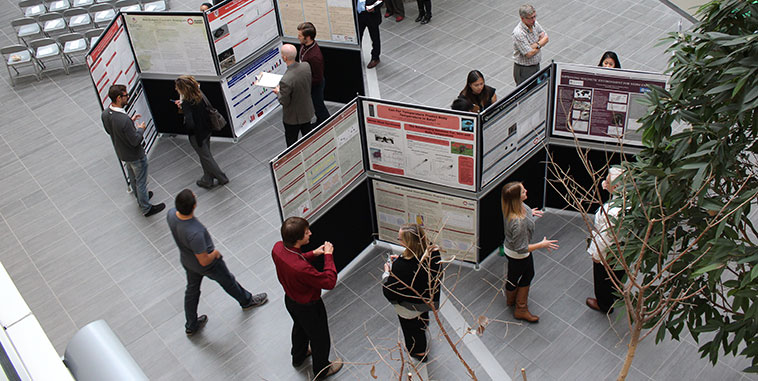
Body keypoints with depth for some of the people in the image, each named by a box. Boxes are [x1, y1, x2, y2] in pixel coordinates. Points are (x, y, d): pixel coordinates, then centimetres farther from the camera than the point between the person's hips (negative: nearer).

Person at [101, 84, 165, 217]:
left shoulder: (105, 113, -13)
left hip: (121, 153, 8)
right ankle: (146, 208, 30)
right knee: (141, 181, 12)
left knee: (133, 179, 29)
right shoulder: (124, 120, -38)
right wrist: (141, 129, -10)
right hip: (135, 155, -8)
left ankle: (140, 198, 52)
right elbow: (135, 141, -29)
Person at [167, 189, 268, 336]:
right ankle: (247, 301, 53)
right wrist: (215, 253, -13)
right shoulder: (195, 233, -45)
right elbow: (204, 261, -32)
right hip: (208, 265, -6)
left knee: (192, 289, 28)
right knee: (228, 282, 23)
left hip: (186, 260, 6)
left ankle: (191, 326, 48)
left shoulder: (171, 214, -24)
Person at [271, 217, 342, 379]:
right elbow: (329, 282, -32)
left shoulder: (278, 248, -22)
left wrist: (313, 254, -9)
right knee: (319, 338, 23)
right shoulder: (301, 268, -46)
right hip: (308, 307, -7)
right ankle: (321, 369, 50)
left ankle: (298, 356, 64)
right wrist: (328, 256, -25)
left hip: (290, 299, 7)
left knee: (300, 327, 36)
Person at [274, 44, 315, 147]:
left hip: (293, 117, -6)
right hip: (307, 111, 7)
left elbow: (284, 102, -24)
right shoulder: (306, 66, -17)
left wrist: (278, 92, -4)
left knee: (292, 142, 18)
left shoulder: (286, 80, -38)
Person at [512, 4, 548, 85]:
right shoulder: (518, 33, -28)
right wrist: (541, 43, -10)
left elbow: (546, 38, 1)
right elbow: (529, 54, -27)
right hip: (524, 69, -8)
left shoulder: (534, 23, -3)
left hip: (536, 65, 8)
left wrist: (537, 45, -21)